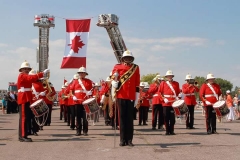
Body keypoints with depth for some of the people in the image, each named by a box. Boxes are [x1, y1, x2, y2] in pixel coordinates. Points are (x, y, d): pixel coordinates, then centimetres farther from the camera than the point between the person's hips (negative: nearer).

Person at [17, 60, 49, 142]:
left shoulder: (26, 77, 26)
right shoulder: (22, 76, -8)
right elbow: (32, 78, -24)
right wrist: (42, 74, -28)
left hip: (26, 99, 10)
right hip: (23, 99, -10)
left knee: (26, 118, 10)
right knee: (23, 117, -11)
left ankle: (22, 136, 15)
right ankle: (23, 136, -11)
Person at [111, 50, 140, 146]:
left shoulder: (135, 68, 9)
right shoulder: (117, 67, 6)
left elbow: (137, 84, 7)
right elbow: (113, 81, 5)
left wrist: (136, 98, 4)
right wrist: (114, 78, -18)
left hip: (131, 97, 1)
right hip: (121, 96, -1)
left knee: (130, 118, 3)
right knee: (122, 118, 2)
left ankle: (129, 140, 7)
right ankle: (123, 140, 7)